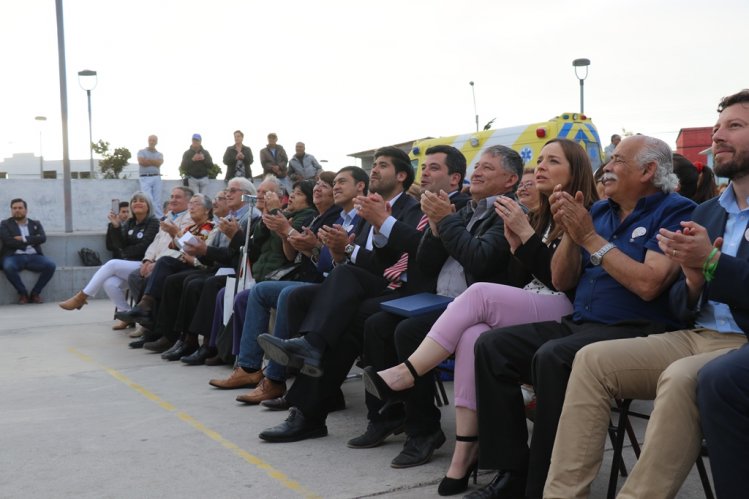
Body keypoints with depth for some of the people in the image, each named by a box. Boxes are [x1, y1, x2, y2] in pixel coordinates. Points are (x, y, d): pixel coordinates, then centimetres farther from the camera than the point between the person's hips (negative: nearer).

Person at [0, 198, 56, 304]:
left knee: (51, 266, -26)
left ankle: (35, 293, -9)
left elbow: (43, 238, 1)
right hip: (14, 256, -2)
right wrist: (32, 241, -3)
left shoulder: (36, 224, 19)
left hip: (33, 256, 2)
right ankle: (23, 293, -13)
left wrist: (24, 239, -9)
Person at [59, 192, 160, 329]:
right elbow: (121, 245, 4)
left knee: (112, 264, -27)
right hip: (128, 265, 6)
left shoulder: (153, 222, 0)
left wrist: (124, 253, 2)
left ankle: (81, 297, -17)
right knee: (109, 284, -26)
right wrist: (116, 226, -9)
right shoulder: (129, 223, 18)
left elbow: (144, 246, -10)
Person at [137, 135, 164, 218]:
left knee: (157, 201, -1)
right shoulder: (142, 152, 10)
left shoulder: (160, 154, 17)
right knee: (149, 200, -14)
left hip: (156, 178, 3)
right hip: (145, 178, -2)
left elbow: (159, 162, -3)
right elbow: (141, 162, -8)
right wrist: (154, 162, 0)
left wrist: (148, 160, -3)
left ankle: (159, 218, -1)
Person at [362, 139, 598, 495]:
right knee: (474, 335, -27)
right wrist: (515, 241, -2)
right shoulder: (541, 215, 21)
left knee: (479, 294, -29)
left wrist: (526, 233, -13)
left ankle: (406, 373, -24)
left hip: (563, 313, -6)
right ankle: (465, 450, -28)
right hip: (526, 308, 6)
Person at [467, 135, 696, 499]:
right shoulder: (599, 210, 17)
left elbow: (648, 284, -20)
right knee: (492, 345, -9)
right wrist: (570, 232, -2)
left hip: (636, 331, -8)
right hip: (579, 324, 8)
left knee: (552, 358, -34)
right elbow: (562, 281, 14)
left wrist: (590, 237, -13)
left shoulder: (675, 211, -4)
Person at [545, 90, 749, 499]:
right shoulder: (706, 212, 17)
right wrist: (694, 280, -7)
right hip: (695, 337, 7)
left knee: (682, 378, -36)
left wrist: (712, 262, -21)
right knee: (592, 360, -11)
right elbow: (682, 308, 14)